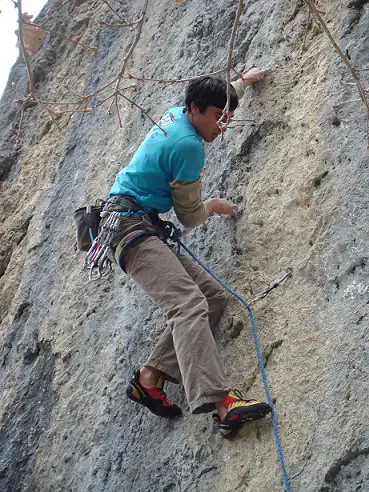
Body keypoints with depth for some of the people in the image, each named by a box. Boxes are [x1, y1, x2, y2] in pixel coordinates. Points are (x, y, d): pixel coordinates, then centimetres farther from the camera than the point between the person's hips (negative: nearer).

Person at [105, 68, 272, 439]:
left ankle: (150, 377, -7)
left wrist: (245, 80, 54)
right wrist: (215, 206, 17)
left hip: (143, 229, 11)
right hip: (129, 225, -11)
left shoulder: (176, 115, 14)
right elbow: (190, 218, -4)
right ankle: (219, 403, -45)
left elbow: (217, 96, 41)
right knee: (189, 303, -29)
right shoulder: (188, 145, -14)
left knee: (214, 295, -2)